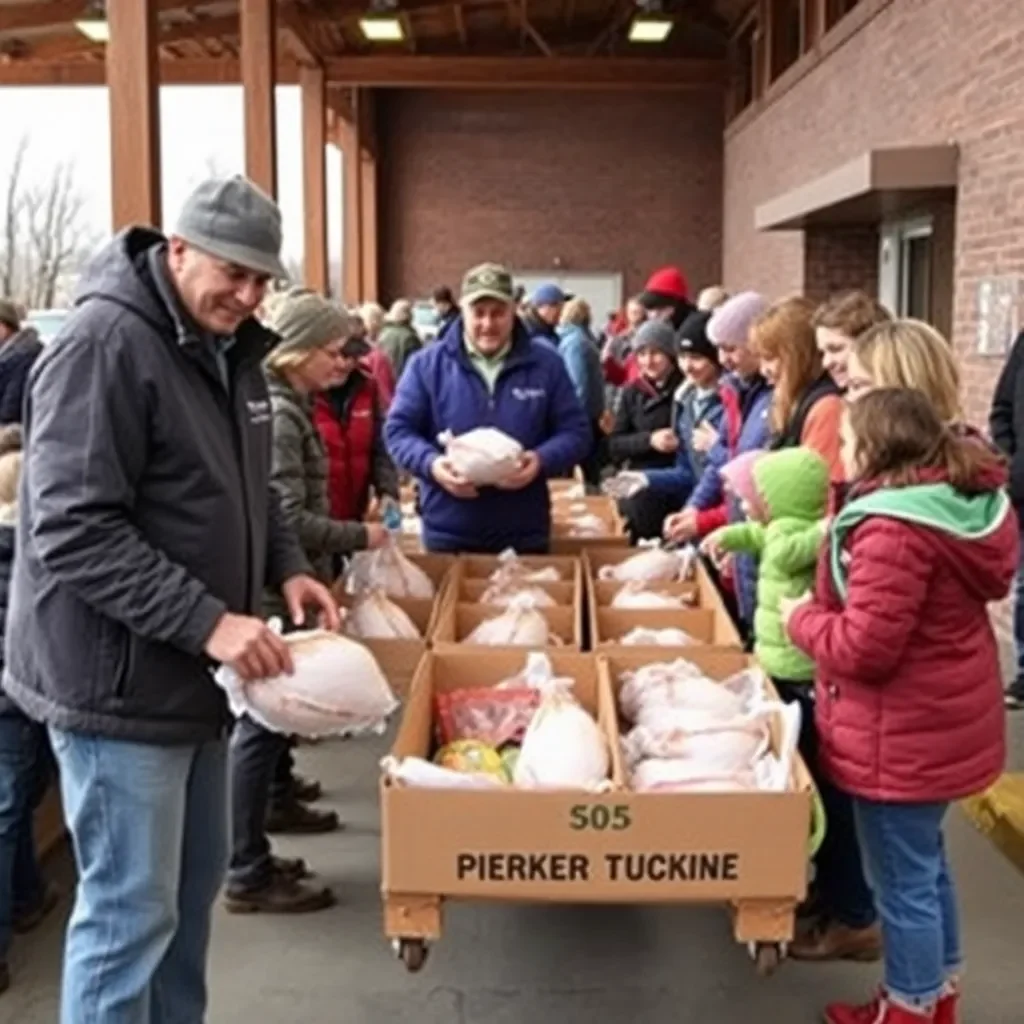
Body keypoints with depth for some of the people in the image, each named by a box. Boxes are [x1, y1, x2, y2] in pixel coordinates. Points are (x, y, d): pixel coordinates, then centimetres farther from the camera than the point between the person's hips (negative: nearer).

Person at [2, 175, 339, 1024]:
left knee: (194, 885, 19)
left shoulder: (230, 349, 10)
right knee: (130, 910, 0)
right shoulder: (104, 342, -18)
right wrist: (207, 621, -28)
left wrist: (285, 567, 3)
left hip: (191, 673, 9)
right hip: (117, 679, -9)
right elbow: (73, 532, -24)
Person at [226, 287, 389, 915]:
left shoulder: (290, 404, 12)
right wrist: (360, 537, -11)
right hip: (274, 588, -10)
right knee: (261, 721, -4)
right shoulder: (276, 414, -18)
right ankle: (247, 875, 4)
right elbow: (287, 521, -22)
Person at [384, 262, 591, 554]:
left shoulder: (546, 365, 3)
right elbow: (398, 430, 1)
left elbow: (575, 432, 4)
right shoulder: (427, 364, 1)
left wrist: (542, 460, -18)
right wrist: (431, 463, -19)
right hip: (448, 535, 0)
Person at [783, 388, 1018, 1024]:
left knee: (902, 883, 8)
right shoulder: (967, 500, 2)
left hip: (903, 735, -10)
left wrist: (801, 616, -9)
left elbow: (864, 648, -27)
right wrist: (825, 606, 10)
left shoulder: (894, 527, -27)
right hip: (944, 722, 10)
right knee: (927, 865, 24)